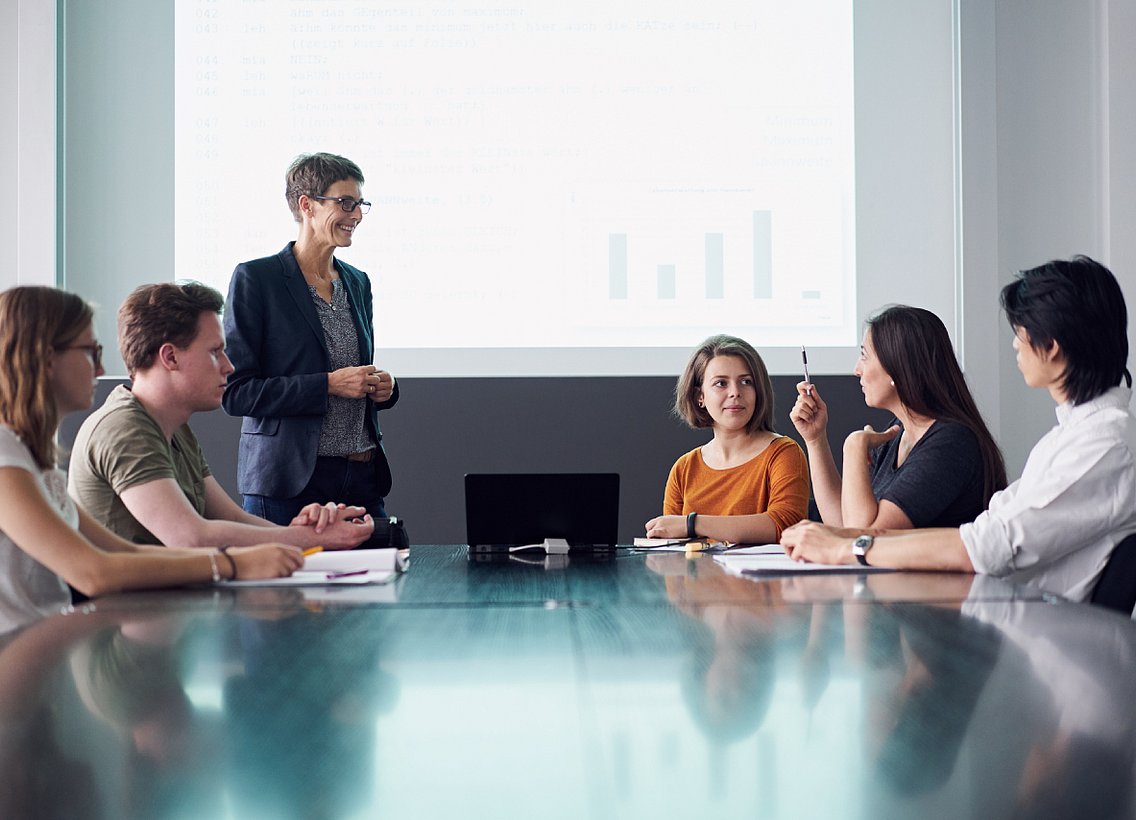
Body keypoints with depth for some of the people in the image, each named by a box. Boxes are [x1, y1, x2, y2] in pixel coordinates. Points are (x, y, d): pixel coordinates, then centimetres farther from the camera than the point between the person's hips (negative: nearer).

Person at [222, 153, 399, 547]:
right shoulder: (257, 278, -5)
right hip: (288, 481, -6)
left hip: (364, 478, 6)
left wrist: (382, 386, 2)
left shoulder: (357, 282, 15)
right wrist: (327, 384, -16)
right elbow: (235, 392, -11)